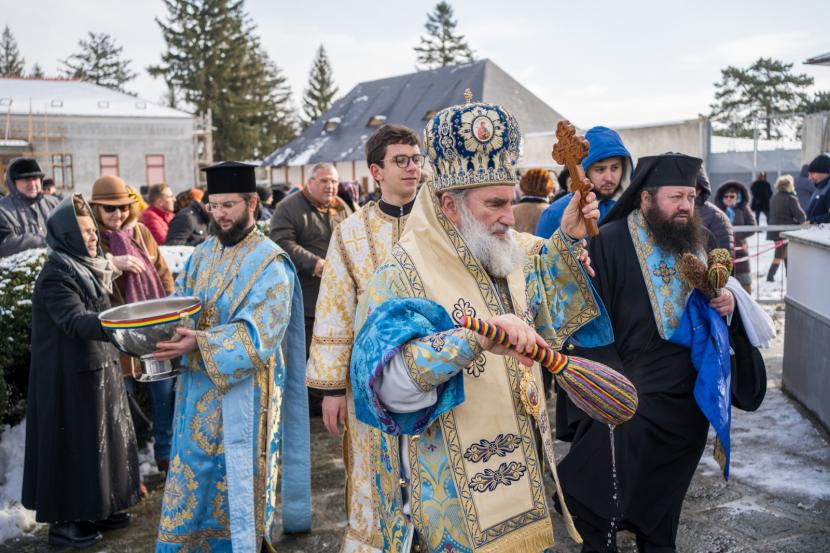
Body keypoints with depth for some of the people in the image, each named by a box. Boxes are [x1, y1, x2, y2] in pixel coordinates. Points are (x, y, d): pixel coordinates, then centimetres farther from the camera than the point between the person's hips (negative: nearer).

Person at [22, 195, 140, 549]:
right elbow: (76, 320, -32)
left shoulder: (88, 266, 9)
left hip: (99, 367, 9)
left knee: (100, 437, 15)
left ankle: (96, 508, 28)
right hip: (70, 374, -9)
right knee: (72, 443, 1)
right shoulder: (56, 274, -17)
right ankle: (63, 520, 14)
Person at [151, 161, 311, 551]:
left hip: (243, 393, -6)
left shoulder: (270, 263, -11)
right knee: (194, 483, 12)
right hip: (198, 388, 6)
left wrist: (200, 343, -31)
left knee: (237, 485, 4)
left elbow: (259, 332, -20)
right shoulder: (201, 255, 10)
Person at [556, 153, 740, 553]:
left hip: (688, 396, 6)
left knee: (665, 492, 19)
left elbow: (721, 288, 22)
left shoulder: (701, 239, 7)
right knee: (599, 496, -3)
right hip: (627, 395, -5)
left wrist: (727, 301, -2)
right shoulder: (608, 242, -13)